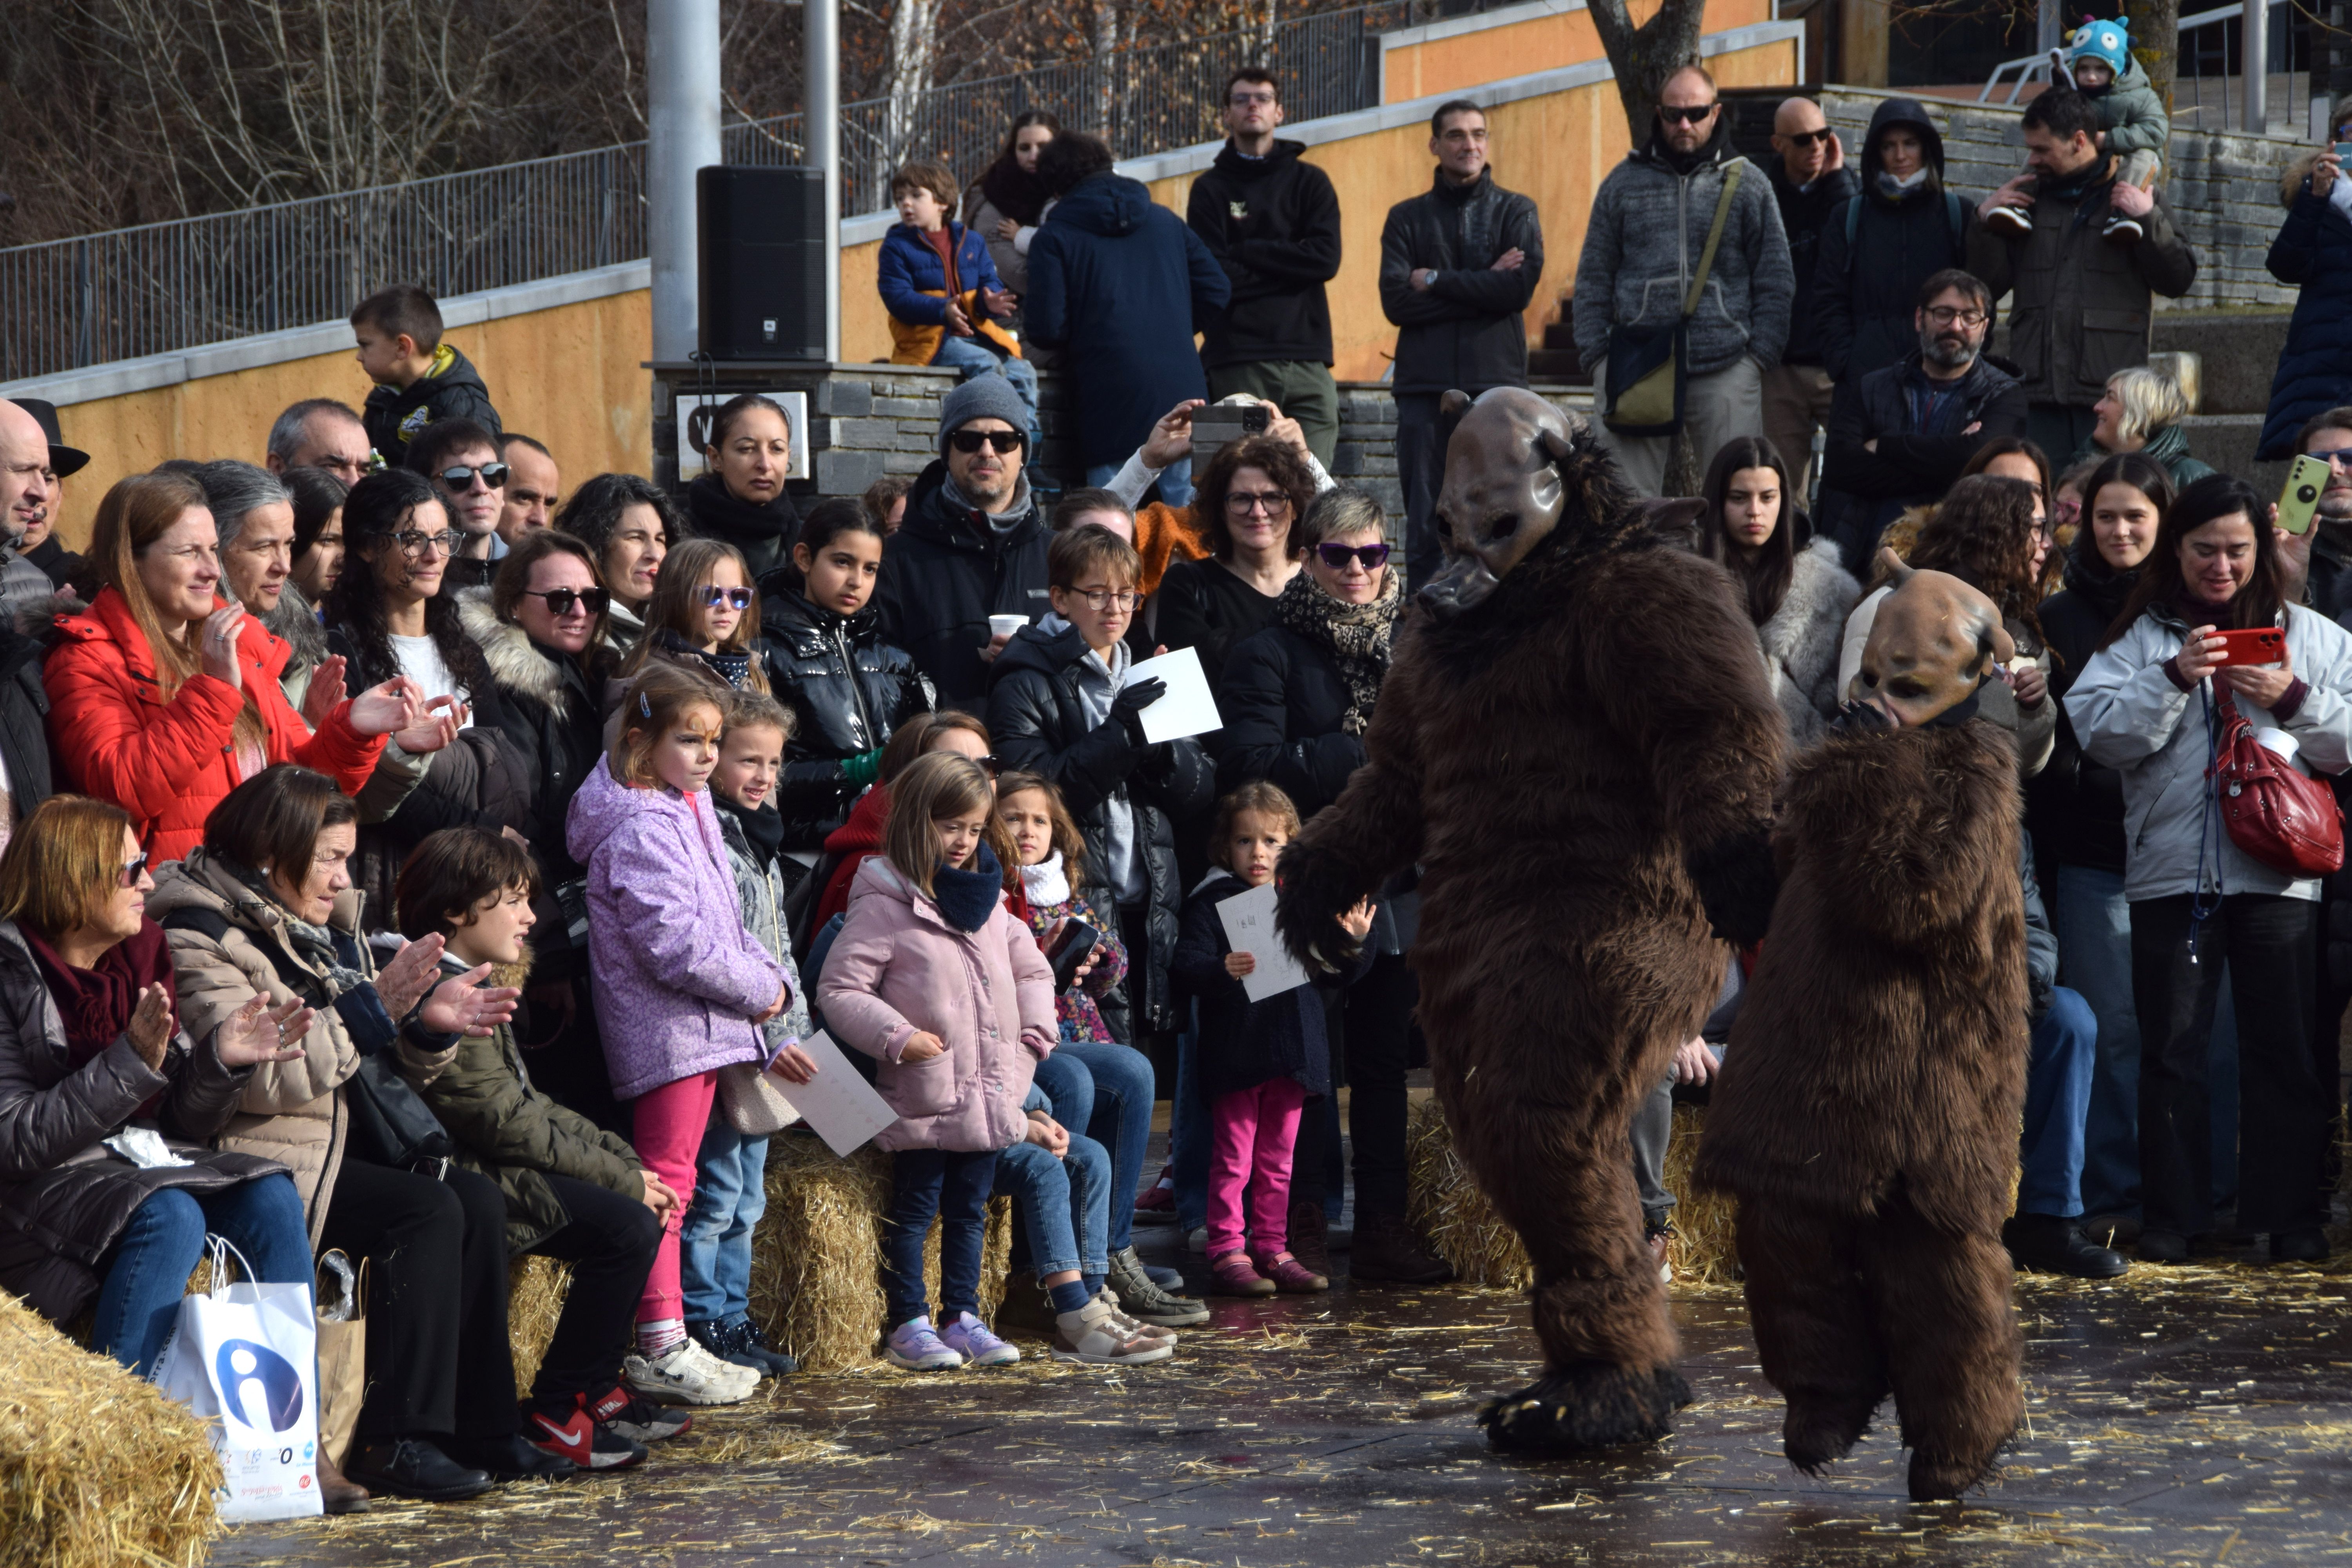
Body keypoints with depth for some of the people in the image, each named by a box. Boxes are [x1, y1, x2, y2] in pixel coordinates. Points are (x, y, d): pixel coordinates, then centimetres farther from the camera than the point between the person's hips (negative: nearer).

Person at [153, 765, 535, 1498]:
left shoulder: (324, 927, 16)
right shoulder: (202, 939, -12)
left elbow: (381, 1069, 17)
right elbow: (258, 1078, -25)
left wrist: (430, 1022, -6)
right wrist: (371, 1009, -24)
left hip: (342, 1143, 9)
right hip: (257, 1161, -9)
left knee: (479, 1200, -11)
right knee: (427, 1210, -24)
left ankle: (484, 1430, -10)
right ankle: (395, 1442, -24)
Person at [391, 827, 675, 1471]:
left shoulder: (476, 985, 17)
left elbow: (532, 1106, 18)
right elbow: (507, 1124, -19)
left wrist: (628, 1162, 7)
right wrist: (623, 1179, -12)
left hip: (497, 1170, 11)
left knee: (640, 1208, 11)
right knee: (627, 1226, -19)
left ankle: (596, 1386, 16)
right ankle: (554, 1413, -12)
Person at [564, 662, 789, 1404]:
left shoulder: (686, 813, 16)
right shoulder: (639, 829, -17)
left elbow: (723, 923, 21)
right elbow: (674, 942, -23)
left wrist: (767, 976, 5)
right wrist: (759, 989, -14)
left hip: (702, 1028, 10)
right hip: (669, 1029, -10)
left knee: (668, 1183, 13)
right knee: (666, 1182, -8)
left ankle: (662, 1343, 18)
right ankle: (661, 1349, -6)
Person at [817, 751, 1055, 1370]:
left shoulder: (987, 902, 13)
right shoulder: (884, 906, -9)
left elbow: (1032, 968, 26)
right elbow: (840, 990, -11)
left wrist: (1033, 1035, 12)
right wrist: (897, 1036, -20)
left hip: (987, 1096, 6)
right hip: (922, 1101, -6)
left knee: (970, 1208, 13)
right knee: (914, 1209, 1)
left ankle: (963, 1317, 21)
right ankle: (909, 1325, 8)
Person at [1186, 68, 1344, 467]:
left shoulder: (1310, 182, 15)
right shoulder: (1210, 188, 10)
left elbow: (1326, 259, -1)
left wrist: (1247, 252, -3)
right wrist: (1288, 268, -5)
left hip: (1307, 357, 2)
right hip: (1238, 362, -2)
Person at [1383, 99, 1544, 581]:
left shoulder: (1516, 211, 10)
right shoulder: (1407, 218, 12)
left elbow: (1520, 287, -7)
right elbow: (1396, 301, -3)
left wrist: (1437, 280, -5)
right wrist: (1482, 286, -6)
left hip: (1496, 383, -1)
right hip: (1424, 386, 1)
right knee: (1424, 524, 0)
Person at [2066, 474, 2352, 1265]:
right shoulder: (2140, 637, 9)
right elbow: (2098, 731, -4)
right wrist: (2174, 679, -15)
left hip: (2278, 870, 0)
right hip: (2170, 868, 0)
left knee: (2286, 1049, 0)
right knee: (2172, 1051, 3)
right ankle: (2172, 1218, 9)